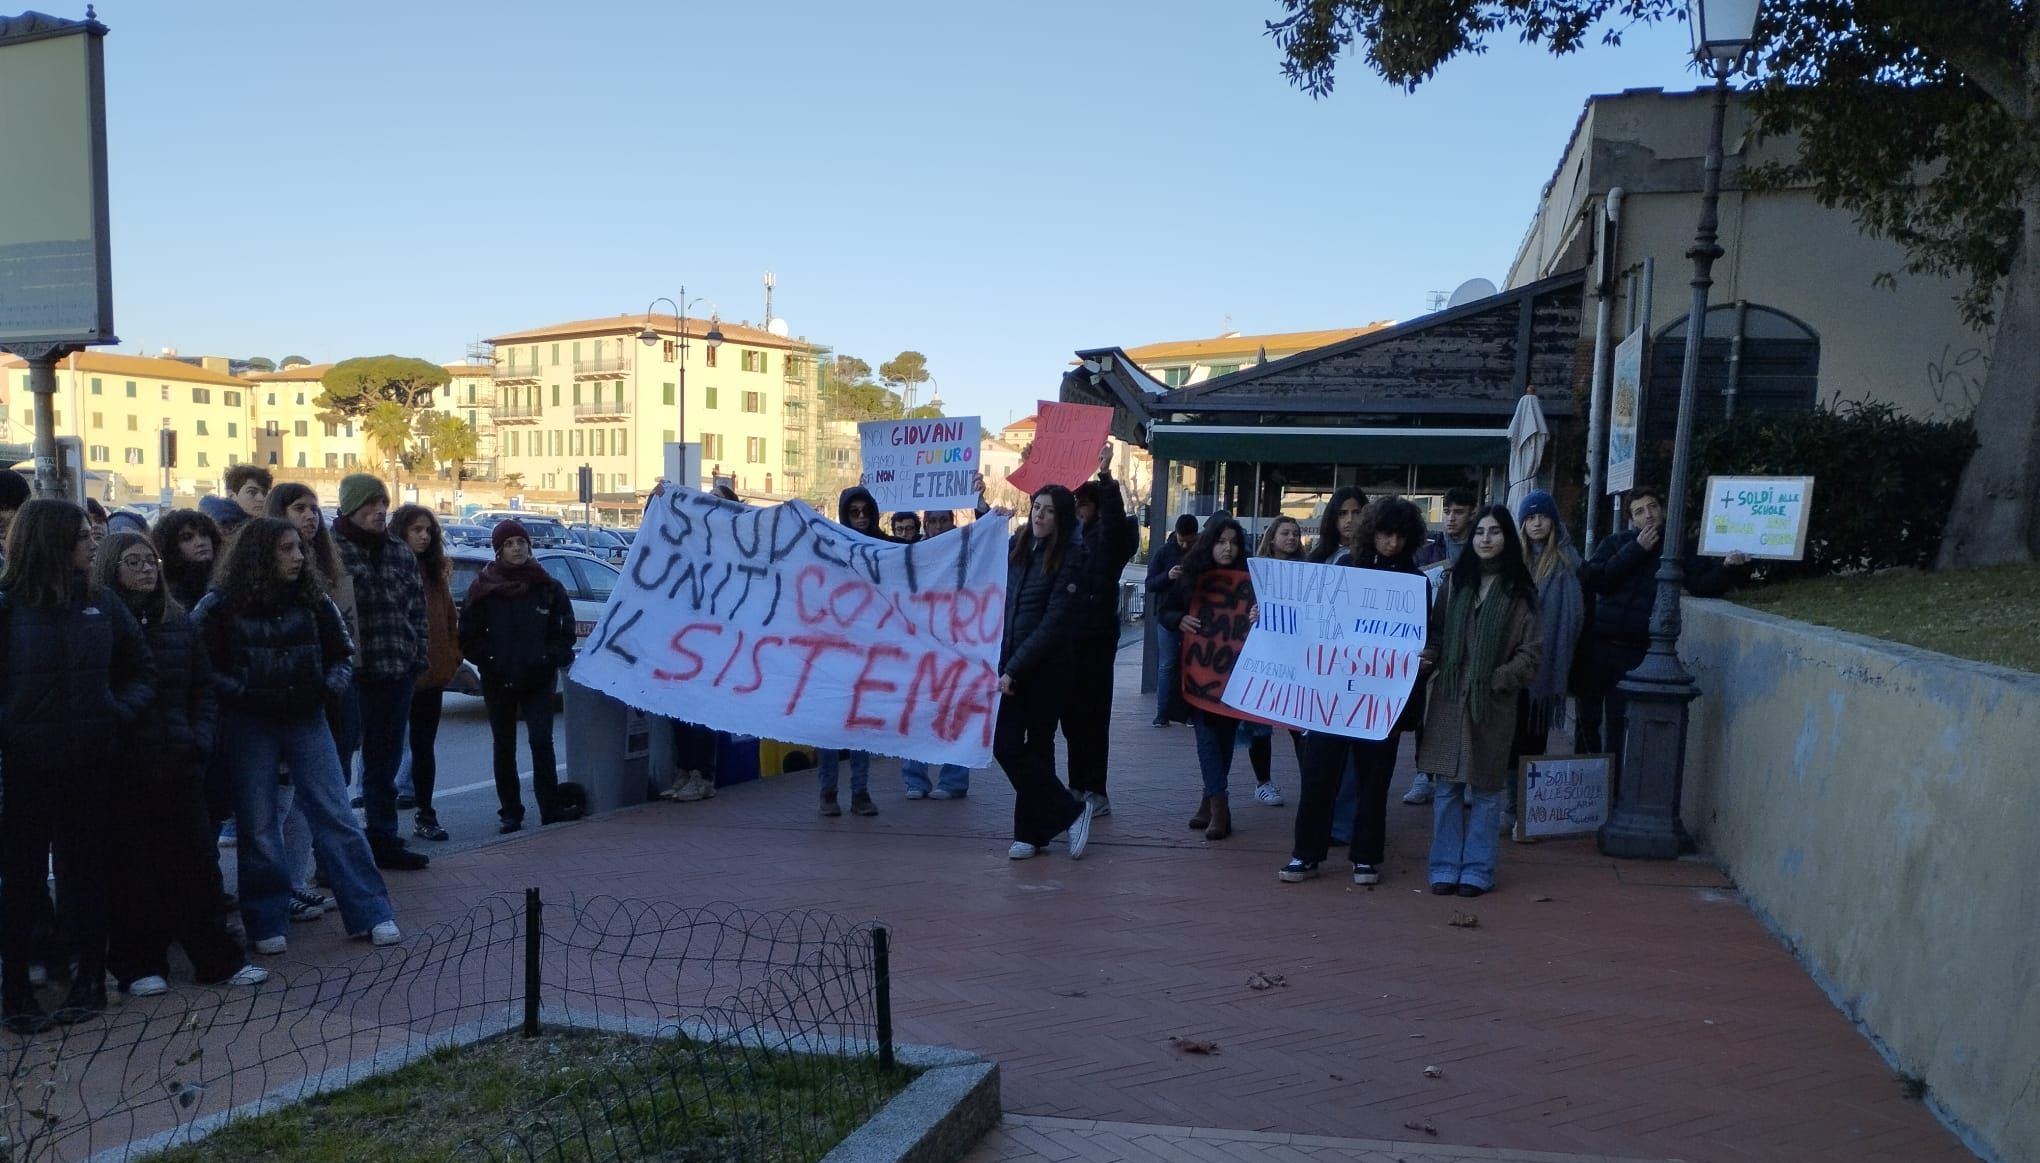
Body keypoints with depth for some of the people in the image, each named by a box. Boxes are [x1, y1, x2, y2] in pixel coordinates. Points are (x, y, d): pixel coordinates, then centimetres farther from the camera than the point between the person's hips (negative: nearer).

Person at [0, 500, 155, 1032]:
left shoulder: (102, 606, 3)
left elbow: (142, 670, 11)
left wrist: (123, 711, -5)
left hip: (89, 766, 3)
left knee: (85, 873, 12)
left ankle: (89, 980, 23)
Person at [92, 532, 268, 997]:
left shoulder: (178, 622, 11)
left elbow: (204, 688, 13)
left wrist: (200, 739, 2)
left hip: (178, 765, 4)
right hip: (123, 767, -3)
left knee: (195, 863, 7)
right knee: (131, 867, 5)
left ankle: (217, 958, 14)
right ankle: (139, 965, 17)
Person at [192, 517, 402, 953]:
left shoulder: (314, 601, 3)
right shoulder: (220, 606, -5)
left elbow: (342, 655, 11)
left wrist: (327, 688, -6)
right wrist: (246, 695, -15)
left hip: (306, 720, 2)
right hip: (249, 726, -2)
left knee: (336, 815, 1)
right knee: (258, 826, 5)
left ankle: (371, 914, 6)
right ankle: (267, 923, 18)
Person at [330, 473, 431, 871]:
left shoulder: (402, 553, 13)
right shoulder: (331, 550, -6)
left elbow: (418, 610, 16)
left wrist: (419, 656, 7)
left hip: (397, 674, 6)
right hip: (348, 675, -6)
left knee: (385, 764, 15)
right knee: (337, 763, 0)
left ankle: (384, 839, 26)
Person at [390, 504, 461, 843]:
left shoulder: (436, 571, 13)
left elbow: (449, 618, 15)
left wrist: (452, 656, 6)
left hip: (431, 673, 5)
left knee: (424, 745, 12)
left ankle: (425, 815, 19)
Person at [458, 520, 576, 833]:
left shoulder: (548, 587, 2)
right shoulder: (484, 588, 2)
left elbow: (565, 631, 4)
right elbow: (468, 636, 3)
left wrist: (552, 658, -9)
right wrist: (488, 660, -9)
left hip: (538, 678, -1)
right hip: (497, 680, 1)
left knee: (541, 741, -9)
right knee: (504, 747, 9)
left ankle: (550, 810, -3)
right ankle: (510, 812, 17)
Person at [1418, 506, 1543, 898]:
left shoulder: (1519, 591, 1)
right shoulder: (1454, 582, 9)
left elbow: (1530, 653, 0)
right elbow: (1436, 631, 10)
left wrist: (1496, 680, -12)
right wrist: (1427, 657, -9)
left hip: (1493, 702, -2)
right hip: (1448, 698, 2)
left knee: (1485, 788, 5)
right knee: (1447, 787, 6)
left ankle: (1477, 869, 15)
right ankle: (1446, 866, 15)